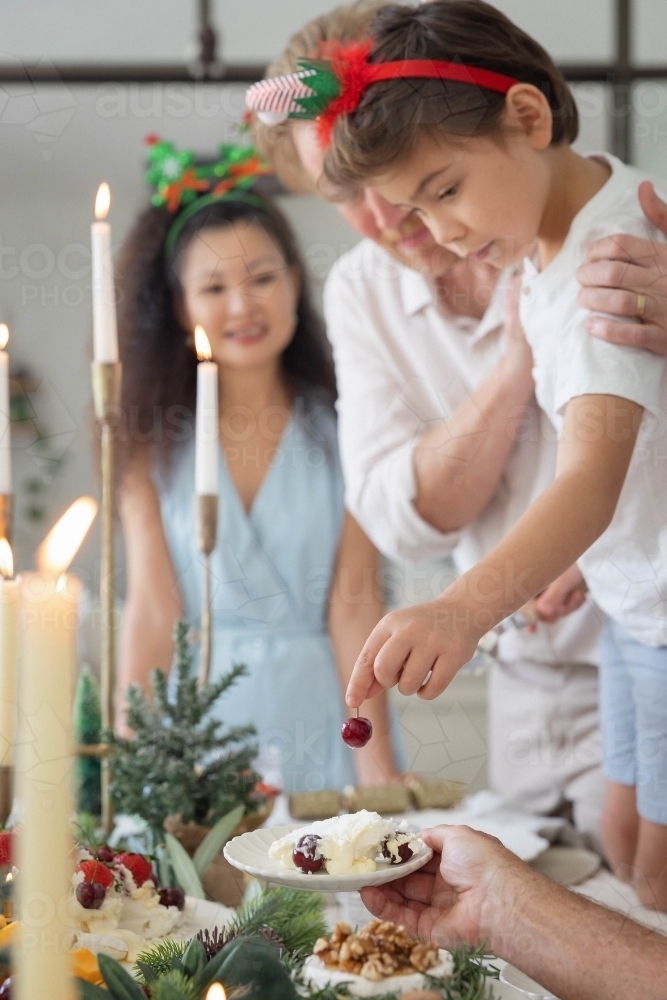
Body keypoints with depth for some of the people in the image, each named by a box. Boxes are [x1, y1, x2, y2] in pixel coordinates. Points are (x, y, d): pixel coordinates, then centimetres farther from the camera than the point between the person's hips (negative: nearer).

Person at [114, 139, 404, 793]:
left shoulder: (341, 424, -4)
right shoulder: (153, 438, 0)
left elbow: (353, 602, -6)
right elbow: (151, 610, -4)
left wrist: (378, 761, -11)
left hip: (318, 707, 0)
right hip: (199, 713, 1)